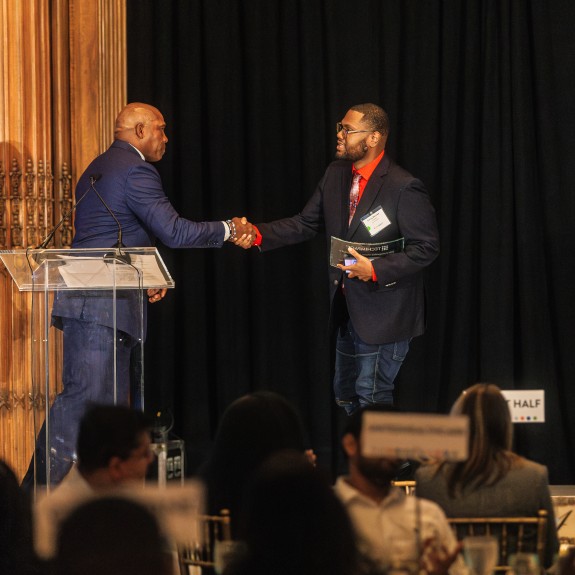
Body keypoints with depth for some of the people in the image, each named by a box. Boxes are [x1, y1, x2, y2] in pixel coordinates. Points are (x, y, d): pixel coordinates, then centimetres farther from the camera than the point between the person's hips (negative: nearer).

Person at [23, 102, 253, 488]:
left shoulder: (100, 168, 22)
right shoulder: (136, 171, -10)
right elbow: (175, 233, -15)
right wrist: (228, 230, -3)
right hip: (101, 304, -11)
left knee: (112, 399, 11)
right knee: (84, 396, -13)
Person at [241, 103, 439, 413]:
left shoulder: (404, 188, -18)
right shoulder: (336, 174, 5)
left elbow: (426, 247, -15)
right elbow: (305, 224, 6)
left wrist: (375, 269, -24)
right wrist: (259, 234, -8)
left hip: (383, 313, -8)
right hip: (348, 309, 8)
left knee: (371, 397, -5)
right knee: (345, 395, 15)